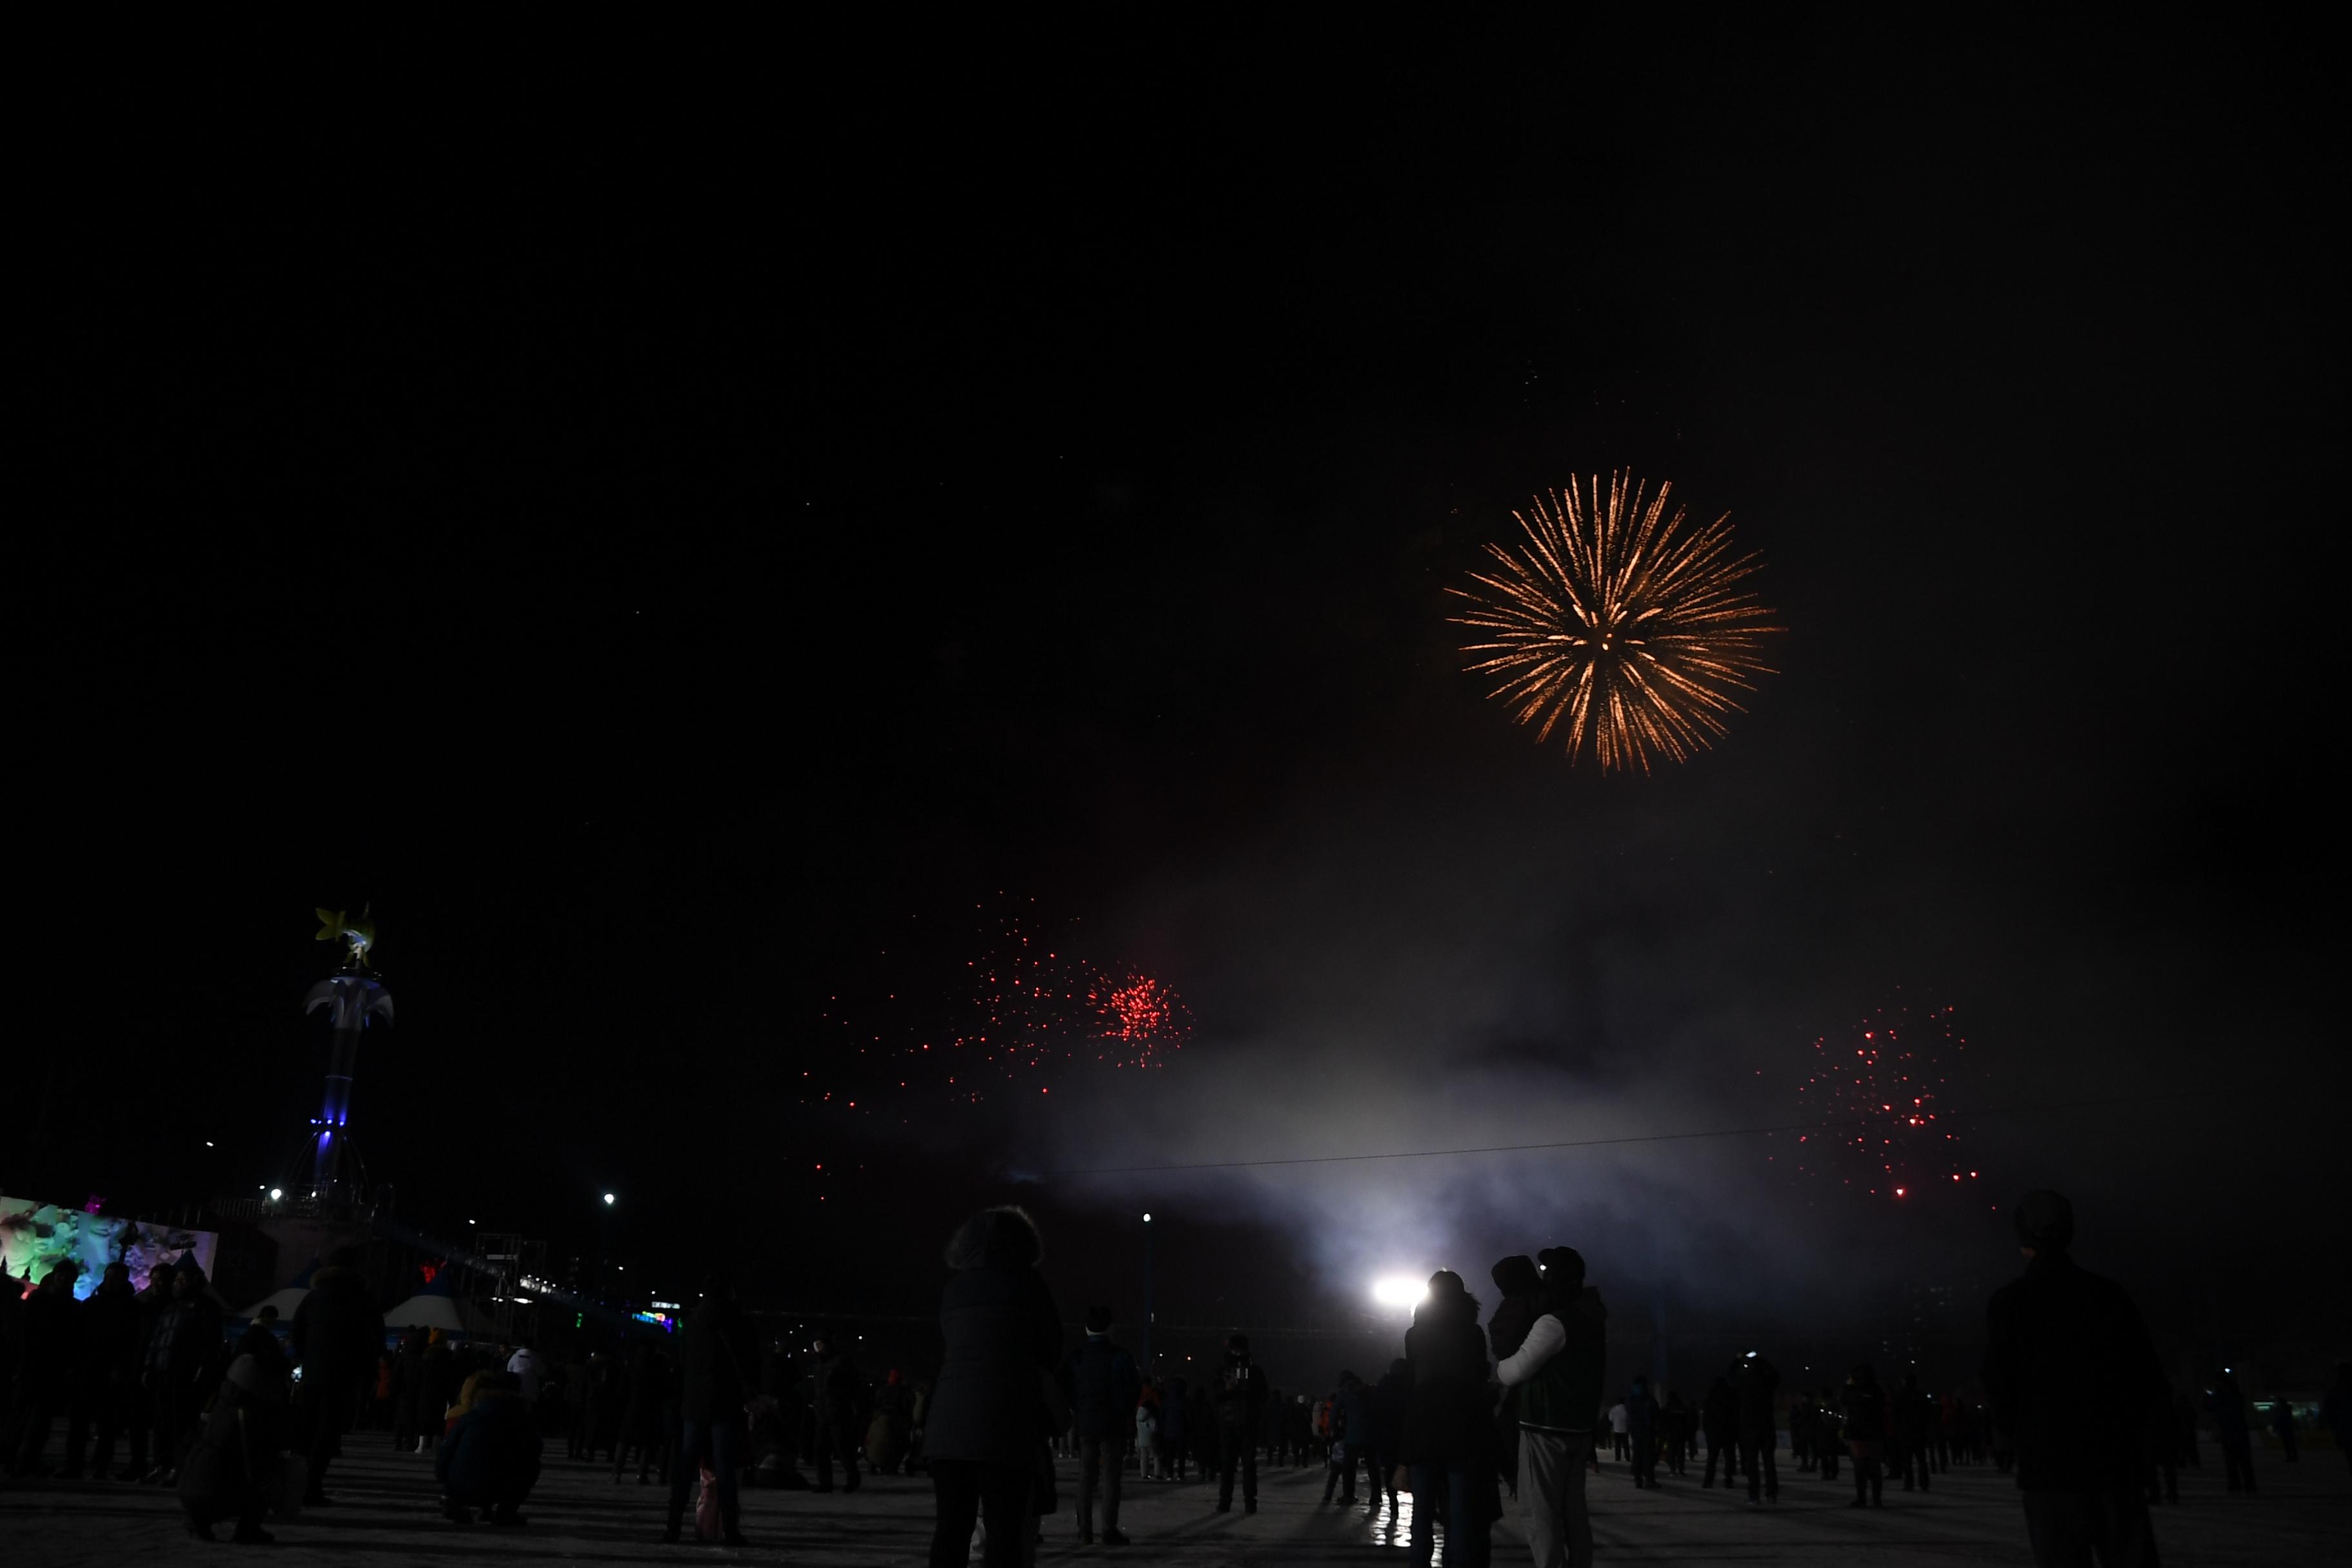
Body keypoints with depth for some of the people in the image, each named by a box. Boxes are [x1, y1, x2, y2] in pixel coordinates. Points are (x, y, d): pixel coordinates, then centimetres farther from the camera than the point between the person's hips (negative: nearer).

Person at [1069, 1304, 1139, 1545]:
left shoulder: (1076, 1356, -1)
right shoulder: (1120, 1354, -7)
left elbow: (1067, 1390, 1)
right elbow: (1135, 1389, -5)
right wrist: (1128, 1415, 9)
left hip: (1085, 1423, 2)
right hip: (1114, 1424, -2)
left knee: (1086, 1477, 8)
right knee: (1110, 1476, -1)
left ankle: (1085, 1531, 6)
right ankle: (1109, 1531, -5)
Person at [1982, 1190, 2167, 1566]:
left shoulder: (2009, 1301, -6)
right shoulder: (2109, 1294, 2)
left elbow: (1999, 1383, -7)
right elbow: (2150, 1377, 4)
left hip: (2047, 1466, -2)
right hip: (2117, 1462, 3)